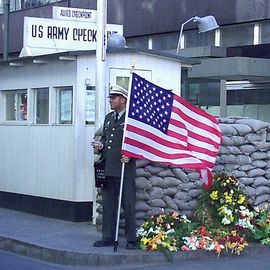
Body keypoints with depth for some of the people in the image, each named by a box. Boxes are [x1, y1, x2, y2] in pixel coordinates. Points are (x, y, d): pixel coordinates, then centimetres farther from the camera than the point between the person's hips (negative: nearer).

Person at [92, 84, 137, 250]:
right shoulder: (109, 118, 18)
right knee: (108, 204, 12)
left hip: (125, 169, -7)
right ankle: (108, 237, 20)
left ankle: (131, 240, 6)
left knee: (128, 205, -1)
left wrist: (130, 156, -19)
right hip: (108, 169, 7)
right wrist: (100, 145, 7)